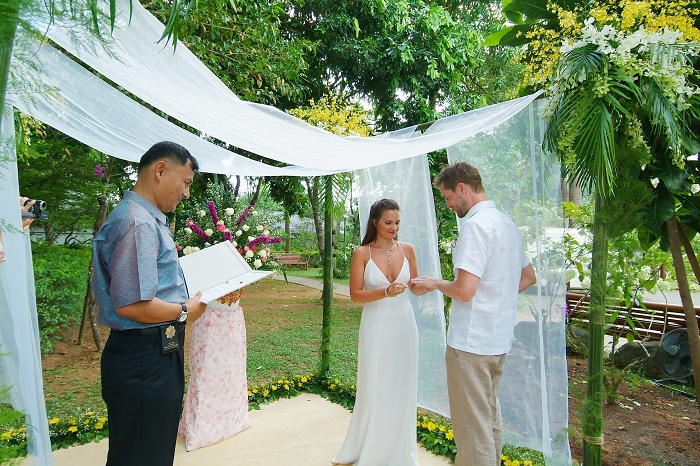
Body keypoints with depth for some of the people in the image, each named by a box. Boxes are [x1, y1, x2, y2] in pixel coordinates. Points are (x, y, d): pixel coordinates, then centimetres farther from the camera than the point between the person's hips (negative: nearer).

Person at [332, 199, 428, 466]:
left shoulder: (407, 249, 2)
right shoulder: (362, 253, -6)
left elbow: (414, 288, 8)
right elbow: (355, 295, -8)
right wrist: (385, 292, -22)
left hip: (403, 326, 3)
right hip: (376, 327, -3)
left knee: (402, 389, 11)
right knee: (374, 390, 5)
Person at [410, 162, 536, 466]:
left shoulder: (476, 224, -18)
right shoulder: (506, 223, 12)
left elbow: (465, 290, -25)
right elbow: (528, 277, 23)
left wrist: (435, 283, -7)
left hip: (471, 342, -10)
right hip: (499, 339, 10)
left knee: (473, 428, 3)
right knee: (490, 418, 22)